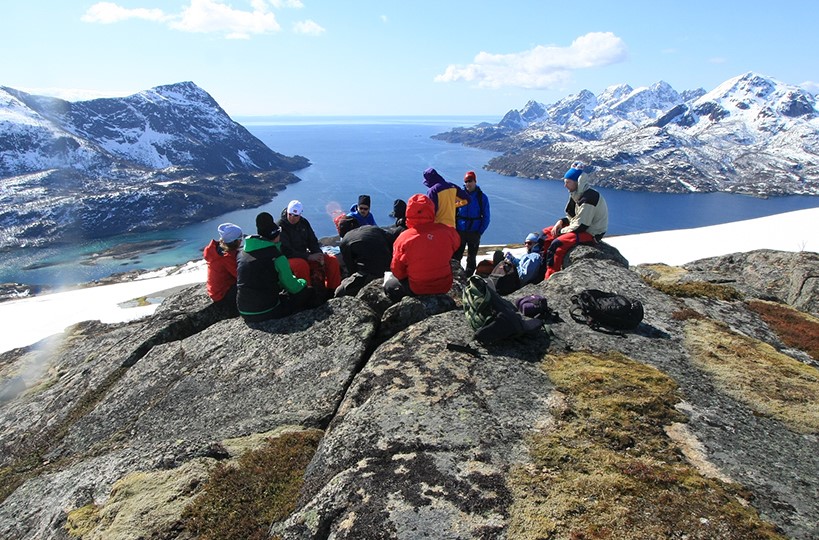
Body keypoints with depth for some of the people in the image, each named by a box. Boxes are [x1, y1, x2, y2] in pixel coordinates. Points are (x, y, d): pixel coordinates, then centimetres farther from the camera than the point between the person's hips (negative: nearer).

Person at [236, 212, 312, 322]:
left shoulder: (242, 254, 6)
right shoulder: (277, 257, -13)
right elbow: (293, 288, -6)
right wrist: (302, 282, 18)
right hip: (267, 312, -7)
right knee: (304, 292, 11)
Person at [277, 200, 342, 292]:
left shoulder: (304, 222, 6)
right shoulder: (280, 226, -13)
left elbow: (312, 242, 12)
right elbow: (286, 251, -19)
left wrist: (319, 254, -10)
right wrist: (309, 257, -25)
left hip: (305, 256, 6)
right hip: (288, 259, -6)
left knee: (332, 260, -8)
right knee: (302, 265, -40)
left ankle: (334, 290, -3)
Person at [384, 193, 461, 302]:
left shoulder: (404, 238, -18)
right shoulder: (447, 231, -13)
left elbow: (397, 271, -8)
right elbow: (456, 244, 11)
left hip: (417, 290, -2)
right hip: (444, 287, 2)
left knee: (389, 285, 23)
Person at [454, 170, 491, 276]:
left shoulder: (482, 197, -1)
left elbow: (486, 217, 1)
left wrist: (480, 232, -7)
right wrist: (454, 229, -7)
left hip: (474, 233, 0)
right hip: (459, 232, 0)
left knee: (471, 259, 11)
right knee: (455, 257, 0)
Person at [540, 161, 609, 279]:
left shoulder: (588, 199, -25)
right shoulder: (577, 195, 6)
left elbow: (581, 225, -25)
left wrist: (561, 231, -15)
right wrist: (561, 222, -3)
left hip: (591, 233, -10)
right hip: (580, 227, 10)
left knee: (557, 244, -30)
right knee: (546, 233, 8)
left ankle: (550, 278, -22)